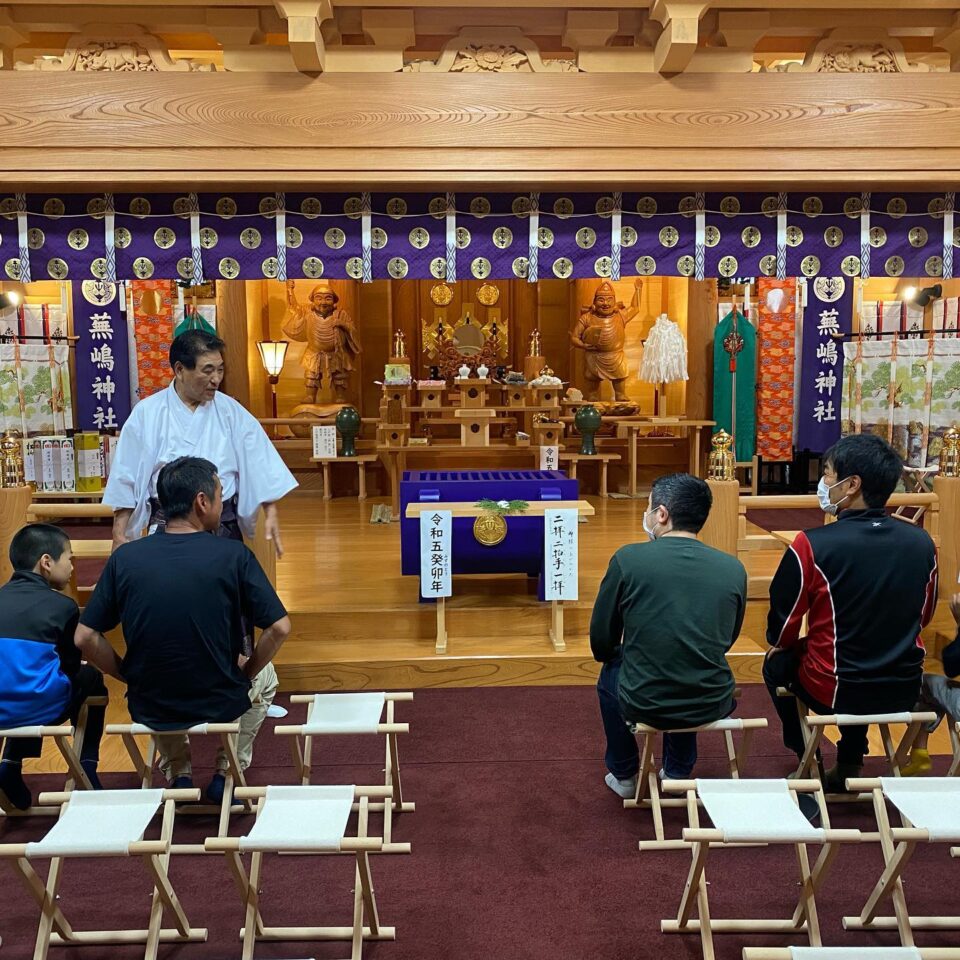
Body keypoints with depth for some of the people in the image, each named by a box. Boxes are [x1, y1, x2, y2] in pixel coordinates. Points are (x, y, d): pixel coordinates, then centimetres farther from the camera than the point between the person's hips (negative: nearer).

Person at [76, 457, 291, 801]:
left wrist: (129, 677, 9)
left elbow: (85, 638, -5)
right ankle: (226, 773, 26)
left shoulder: (124, 557, -8)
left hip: (148, 708, 2)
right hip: (220, 705, -2)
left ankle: (178, 774, 29)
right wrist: (246, 672, 3)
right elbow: (279, 628, -15)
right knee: (265, 678, 32)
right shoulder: (233, 554, -15)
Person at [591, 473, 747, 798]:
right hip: (712, 706, 3)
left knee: (611, 670, 32)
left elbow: (600, 643, -3)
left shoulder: (628, 558, -12)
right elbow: (727, 640, 11)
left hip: (644, 705, -3)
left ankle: (624, 775, 41)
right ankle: (678, 773, 44)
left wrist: (615, 654, 20)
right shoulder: (734, 569, -4)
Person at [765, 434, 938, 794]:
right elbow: (924, 616, 9)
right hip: (905, 692, 4)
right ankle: (849, 764, 39)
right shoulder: (922, 543, -8)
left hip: (836, 694, -4)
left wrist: (779, 645, 13)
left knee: (777, 662, 27)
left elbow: (781, 629, -10)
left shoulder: (812, 545, -22)